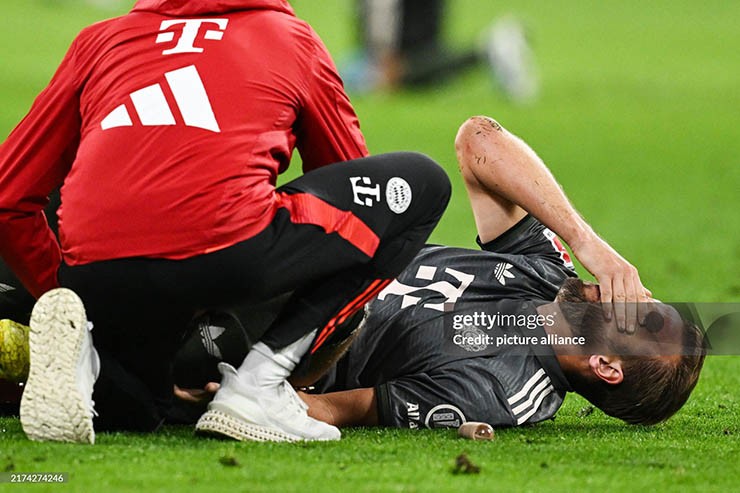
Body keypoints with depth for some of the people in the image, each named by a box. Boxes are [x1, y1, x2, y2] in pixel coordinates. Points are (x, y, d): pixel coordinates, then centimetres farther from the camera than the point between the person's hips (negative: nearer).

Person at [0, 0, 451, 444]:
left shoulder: (100, 39, 29)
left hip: (94, 273, 5)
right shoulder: (294, 39, 25)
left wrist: (62, 291, 39)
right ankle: (259, 385, 5)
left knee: (134, 410, 36)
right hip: (226, 246, -4)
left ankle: (81, 356, -3)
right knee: (422, 186, 18)